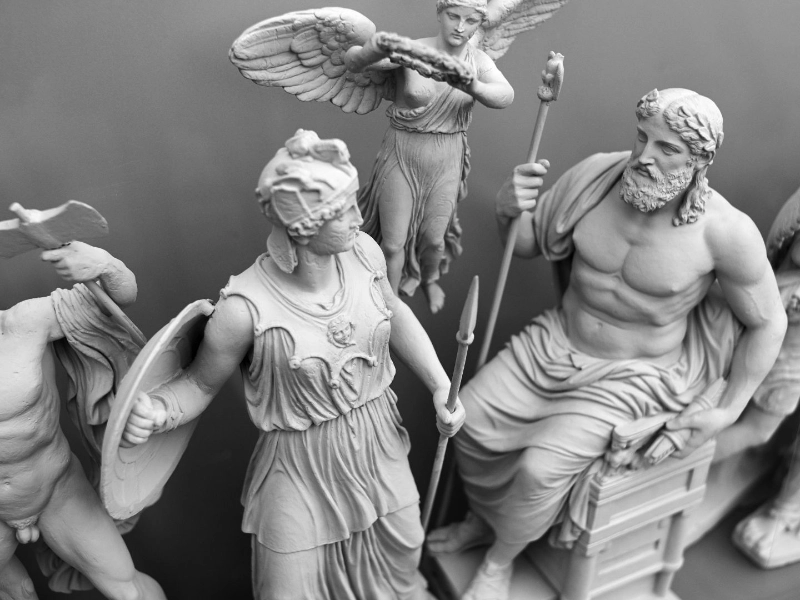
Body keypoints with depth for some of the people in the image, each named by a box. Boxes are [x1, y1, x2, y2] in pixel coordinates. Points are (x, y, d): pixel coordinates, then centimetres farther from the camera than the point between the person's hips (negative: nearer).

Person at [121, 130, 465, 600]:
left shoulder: (364, 251, -15)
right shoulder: (247, 309, -29)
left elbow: (394, 314, 5)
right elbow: (201, 383, -11)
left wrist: (441, 385, 1)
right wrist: (159, 410, -32)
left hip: (379, 440, 5)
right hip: (300, 465, -4)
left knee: (402, 550, 25)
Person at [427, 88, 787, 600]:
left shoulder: (726, 232, -21)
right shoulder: (596, 175, -12)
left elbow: (768, 322, -6)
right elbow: (528, 246, 1)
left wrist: (728, 412, -8)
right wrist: (510, 211, -22)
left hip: (634, 374, -4)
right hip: (558, 341, 4)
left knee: (541, 469, -20)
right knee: (471, 420, -6)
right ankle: (486, 518, 27)